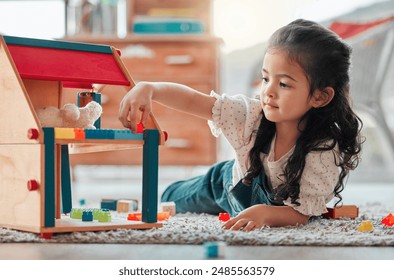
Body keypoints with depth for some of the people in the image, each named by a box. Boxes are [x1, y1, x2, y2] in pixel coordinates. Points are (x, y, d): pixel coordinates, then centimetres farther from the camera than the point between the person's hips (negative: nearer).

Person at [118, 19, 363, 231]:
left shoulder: (325, 151, -39)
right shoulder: (251, 114, -34)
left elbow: (301, 214, -36)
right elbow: (192, 100, -38)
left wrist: (264, 212, -57)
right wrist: (148, 89, -57)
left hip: (279, 208, -2)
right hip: (235, 185, 3)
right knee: (170, 199, 23)